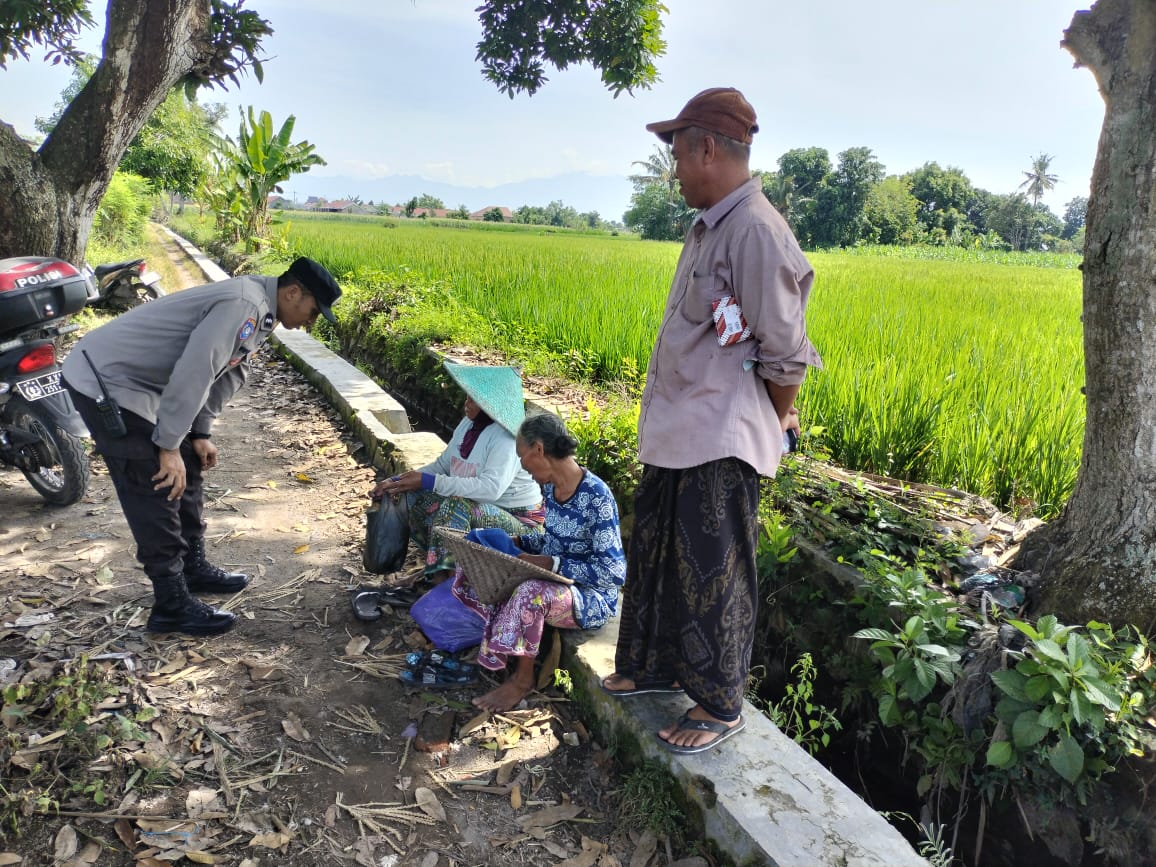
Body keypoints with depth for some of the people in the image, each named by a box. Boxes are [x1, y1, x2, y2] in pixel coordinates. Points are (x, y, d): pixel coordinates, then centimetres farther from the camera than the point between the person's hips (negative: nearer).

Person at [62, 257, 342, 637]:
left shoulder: (256, 310, 9)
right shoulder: (246, 305, -24)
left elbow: (222, 371, 14)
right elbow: (194, 371, -29)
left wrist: (200, 433, 9)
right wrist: (169, 446, -27)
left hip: (136, 381, 10)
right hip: (105, 381, -10)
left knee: (184, 472, 16)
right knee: (156, 489, -8)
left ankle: (193, 567, 30)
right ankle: (172, 606, 1)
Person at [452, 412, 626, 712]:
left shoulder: (596, 496, -23)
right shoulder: (551, 486, 2)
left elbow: (613, 572, -25)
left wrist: (550, 563, -27)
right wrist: (517, 542, -1)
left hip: (592, 599, -9)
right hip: (555, 581, 9)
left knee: (532, 590, -37)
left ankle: (523, 678, -13)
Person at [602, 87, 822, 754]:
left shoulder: (756, 231, -19)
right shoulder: (709, 228, 11)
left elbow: (787, 355, -17)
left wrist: (773, 426, -3)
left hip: (720, 445, -10)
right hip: (676, 434, 10)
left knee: (712, 575, 4)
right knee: (655, 555, 21)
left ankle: (720, 706, 25)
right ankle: (652, 667, 42)